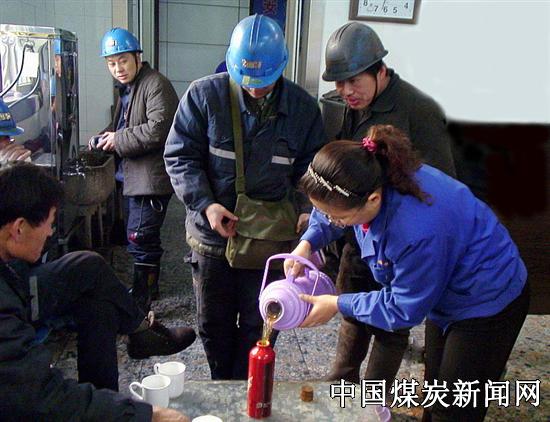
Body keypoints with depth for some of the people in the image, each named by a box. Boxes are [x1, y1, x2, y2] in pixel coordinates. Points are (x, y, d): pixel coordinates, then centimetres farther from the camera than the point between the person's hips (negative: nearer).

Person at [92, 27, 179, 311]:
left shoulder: (156, 85, -14)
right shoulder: (126, 88, 18)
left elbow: (158, 129, -25)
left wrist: (118, 141, -16)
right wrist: (106, 138, 8)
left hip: (152, 177, -10)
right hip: (133, 175, 10)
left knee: (140, 238, -8)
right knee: (140, 236, 19)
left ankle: (141, 301, 3)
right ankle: (148, 287, 34)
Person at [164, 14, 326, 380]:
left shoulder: (303, 107, -4)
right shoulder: (204, 95, -10)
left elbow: (312, 168, 6)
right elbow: (180, 156, -6)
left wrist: (307, 210, -10)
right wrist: (205, 205, -19)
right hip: (213, 233, 0)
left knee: (258, 324, 13)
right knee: (214, 322, 17)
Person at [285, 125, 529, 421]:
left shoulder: (418, 231, -43)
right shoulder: (371, 179, -20)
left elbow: (404, 309, -26)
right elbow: (328, 211, 4)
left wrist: (338, 305, -19)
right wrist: (307, 244, -13)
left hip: (488, 301, -8)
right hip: (445, 292, 8)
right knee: (434, 391, 23)